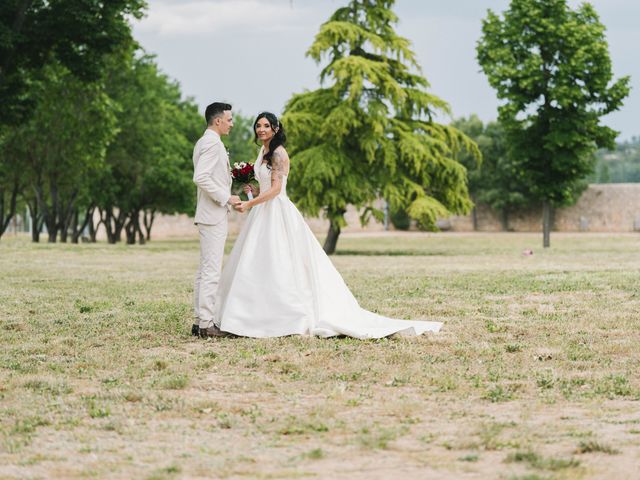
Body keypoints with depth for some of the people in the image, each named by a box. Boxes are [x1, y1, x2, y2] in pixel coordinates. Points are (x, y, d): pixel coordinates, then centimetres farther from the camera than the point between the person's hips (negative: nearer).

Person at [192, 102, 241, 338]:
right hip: (213, 215, -11)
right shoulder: (212, 143, -14)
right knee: (211, 270, -10)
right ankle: (206, 323, -10)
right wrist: (226, 197, -18)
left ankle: (200, 321, 14)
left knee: (205, 270, 11)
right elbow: (201, 177, -24)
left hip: (210, 214, 11)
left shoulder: (204, 142, 18)